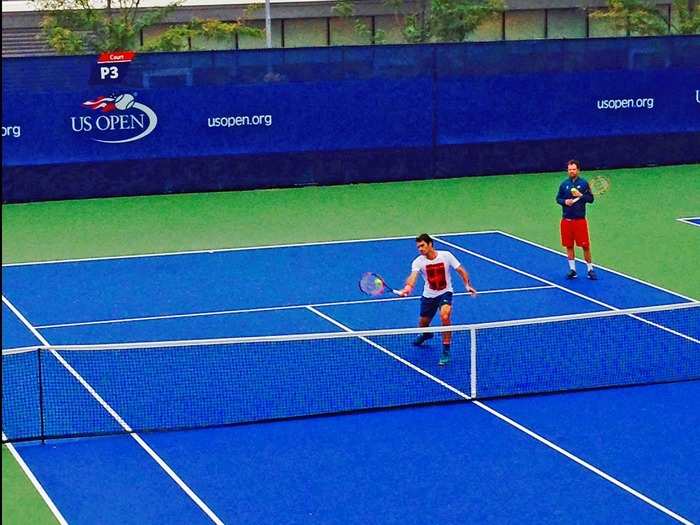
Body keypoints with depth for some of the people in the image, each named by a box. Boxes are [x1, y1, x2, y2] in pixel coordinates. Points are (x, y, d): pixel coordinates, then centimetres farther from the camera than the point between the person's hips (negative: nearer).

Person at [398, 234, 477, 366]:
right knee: (423, 323, 13)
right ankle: (426, 334, 55)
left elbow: (461, 270, -5)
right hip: (428, 295, 3)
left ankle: (446, 351, -18)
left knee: (445, 316, -29)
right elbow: (413, 276, -34)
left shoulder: (446, 256, -14)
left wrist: (467, 285, -18)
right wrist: (408, 287, -55)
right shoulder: (418, 262, -15)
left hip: (445, 292, -3)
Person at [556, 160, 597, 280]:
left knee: (585, 245, -3)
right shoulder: (564, 184, 6)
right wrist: (565, 201, -10)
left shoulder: (584, 183, -2)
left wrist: (581, 195, -20)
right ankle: (572, 269, 17)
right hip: (566, 219, 3)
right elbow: (558, 198, 11)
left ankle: (590, 269, 7)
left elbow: (591, 199, -2)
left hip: (580, 219, -3)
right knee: (568, 245, 7)